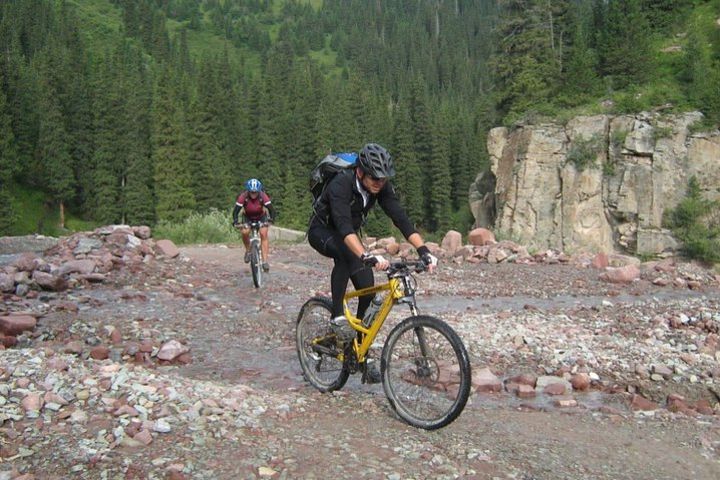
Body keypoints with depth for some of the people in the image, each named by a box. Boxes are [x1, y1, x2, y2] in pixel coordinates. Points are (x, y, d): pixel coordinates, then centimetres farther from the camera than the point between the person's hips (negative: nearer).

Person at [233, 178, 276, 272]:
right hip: (247, 217, 0)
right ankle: (248, 251, 1)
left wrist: (271, 219, -51)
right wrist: (235, 222, -47)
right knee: (245, 232, -26)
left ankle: (265, 261, -20)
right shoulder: (243, 197, -29)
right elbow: (236, 211, -30)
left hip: (261, 217, 0)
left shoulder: (263, 196, -29)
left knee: (263, 234, -20)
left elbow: (271, 209, -32)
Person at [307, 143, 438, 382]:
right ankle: (338, 315, -26)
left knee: (368, 289, -7)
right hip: (321, 231, -5)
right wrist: (367, 256, -64)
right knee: (346, 254, -40)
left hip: (347, 235, 6)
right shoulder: (341, 185, -35)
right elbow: (343, 226, -49)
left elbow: (400, 217, -24)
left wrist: (423, 250, -37)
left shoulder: (381, 186, -18)